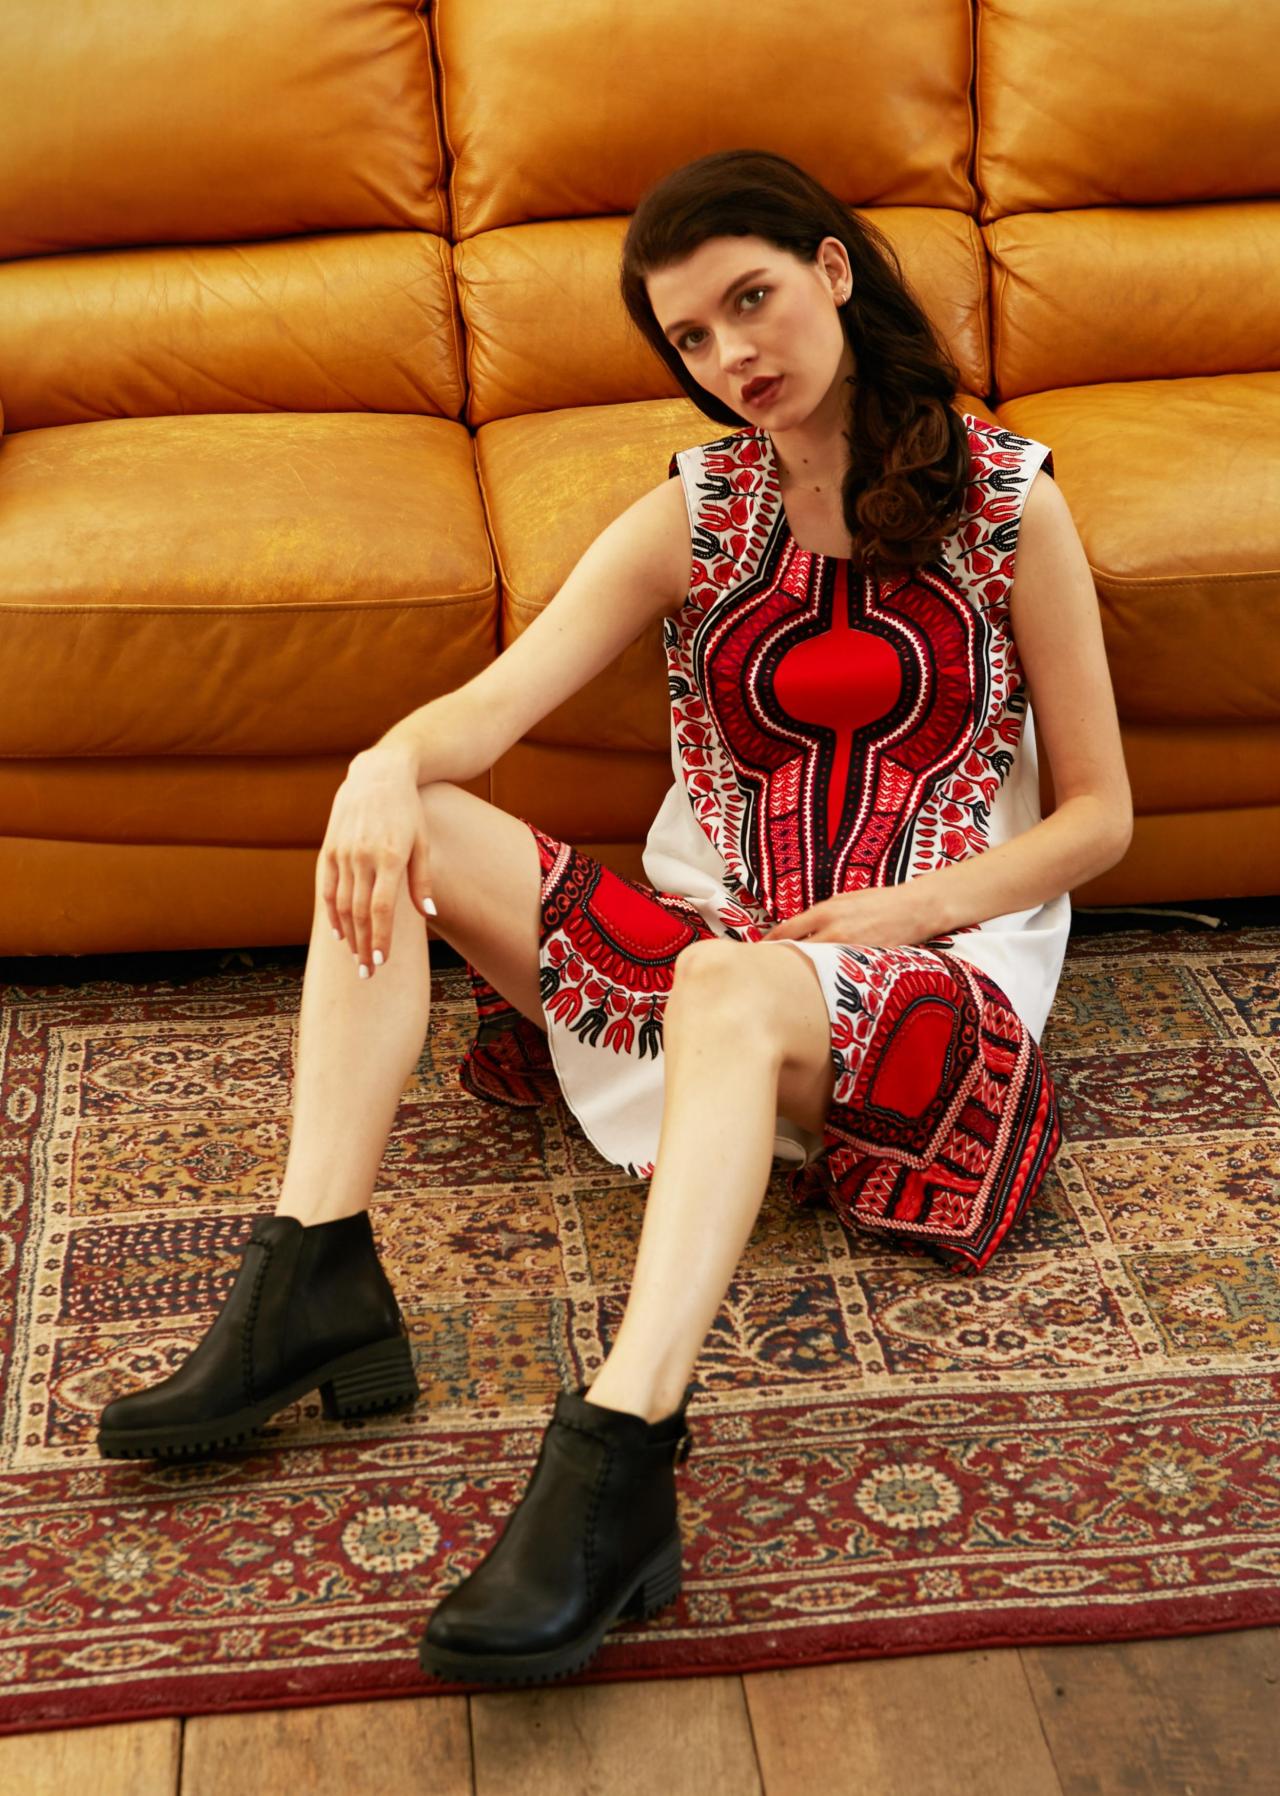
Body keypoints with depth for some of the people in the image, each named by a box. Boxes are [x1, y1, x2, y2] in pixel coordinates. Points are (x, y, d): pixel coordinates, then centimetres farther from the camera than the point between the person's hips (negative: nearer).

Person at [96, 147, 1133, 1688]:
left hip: (935, 952, -4)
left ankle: (615, 1465, -53)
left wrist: (903, 909, -14)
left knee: (731, 987, -40)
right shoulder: (694, 517, 7)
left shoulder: (1009, 502, -1)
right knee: (395, 835, -14)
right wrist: (391, 761, -30)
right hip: (698, 932, 5)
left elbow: (1096, 815, 1)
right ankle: (310, 1285, -27)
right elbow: (493, 706, -6)